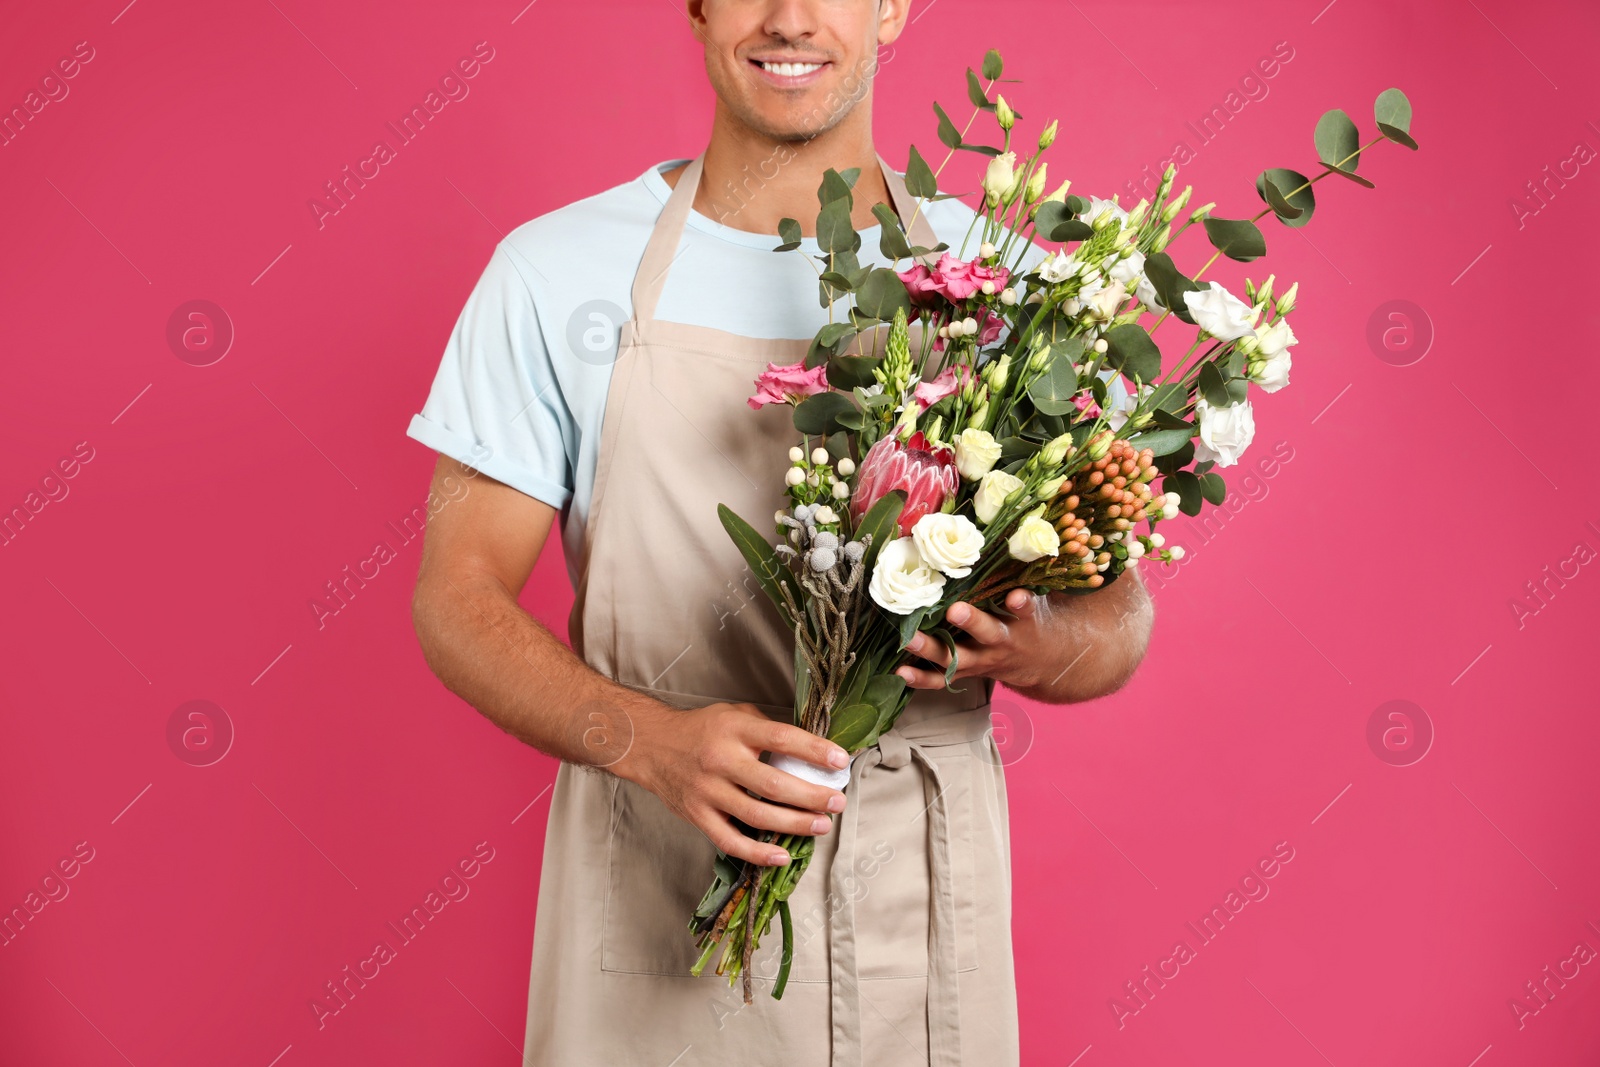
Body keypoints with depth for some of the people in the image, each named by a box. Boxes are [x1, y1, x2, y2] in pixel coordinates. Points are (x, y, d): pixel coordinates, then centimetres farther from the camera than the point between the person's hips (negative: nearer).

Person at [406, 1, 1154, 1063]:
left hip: (919, 910, 2)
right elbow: (458, 594, -3)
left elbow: (1120, 611, 2)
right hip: (650, 894, -1)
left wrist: (1037, 646, -21)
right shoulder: (555, 270, -2)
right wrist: (649, 739, -20)